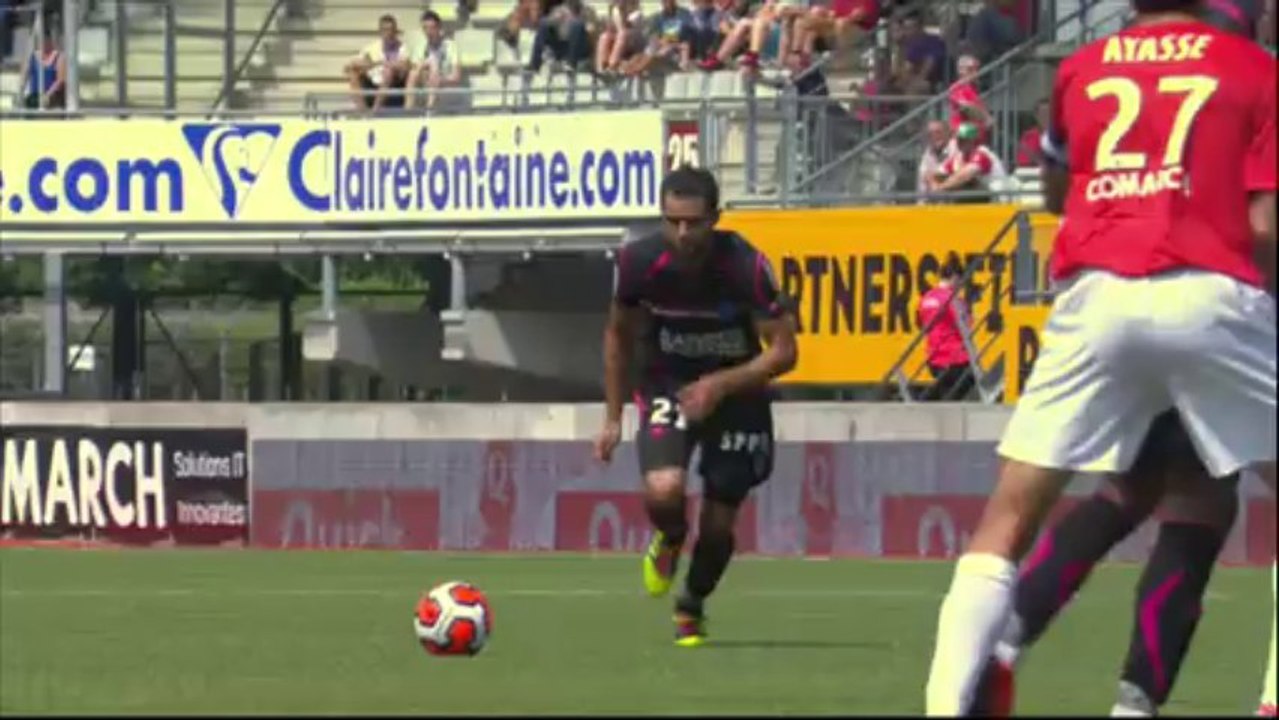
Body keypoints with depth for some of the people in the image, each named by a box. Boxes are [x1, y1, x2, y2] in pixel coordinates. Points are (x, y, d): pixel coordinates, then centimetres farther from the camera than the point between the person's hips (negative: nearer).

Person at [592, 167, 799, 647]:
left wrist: (720, 386, -31)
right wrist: (613, 418, 3)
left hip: (735, 388, -1)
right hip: (667, 386, 1)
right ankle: (670, 540, 12)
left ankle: (692, 607, 35)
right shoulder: (639, 261, -18)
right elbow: (618, 335, 2)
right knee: (663, 492, -26)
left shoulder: (745, 266, -26)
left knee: (718, 524, 3)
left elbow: (783, 351, -20)